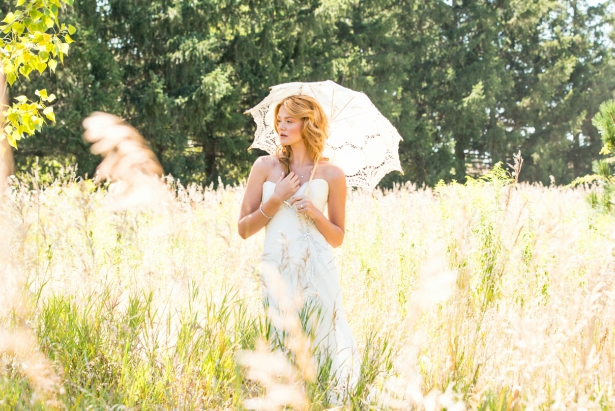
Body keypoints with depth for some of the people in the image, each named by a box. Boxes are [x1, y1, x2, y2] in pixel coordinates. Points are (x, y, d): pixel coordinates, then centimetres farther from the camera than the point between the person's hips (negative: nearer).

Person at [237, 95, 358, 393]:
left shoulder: (331, 175, 6)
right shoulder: (265, 166, 8)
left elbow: (337, 239, 11)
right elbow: (244, 229, 6)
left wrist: (316, 213, -7)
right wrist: (275, 200, -6)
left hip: (317, 272, 0)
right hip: (275, 269, 1)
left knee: (318, 344, -2)